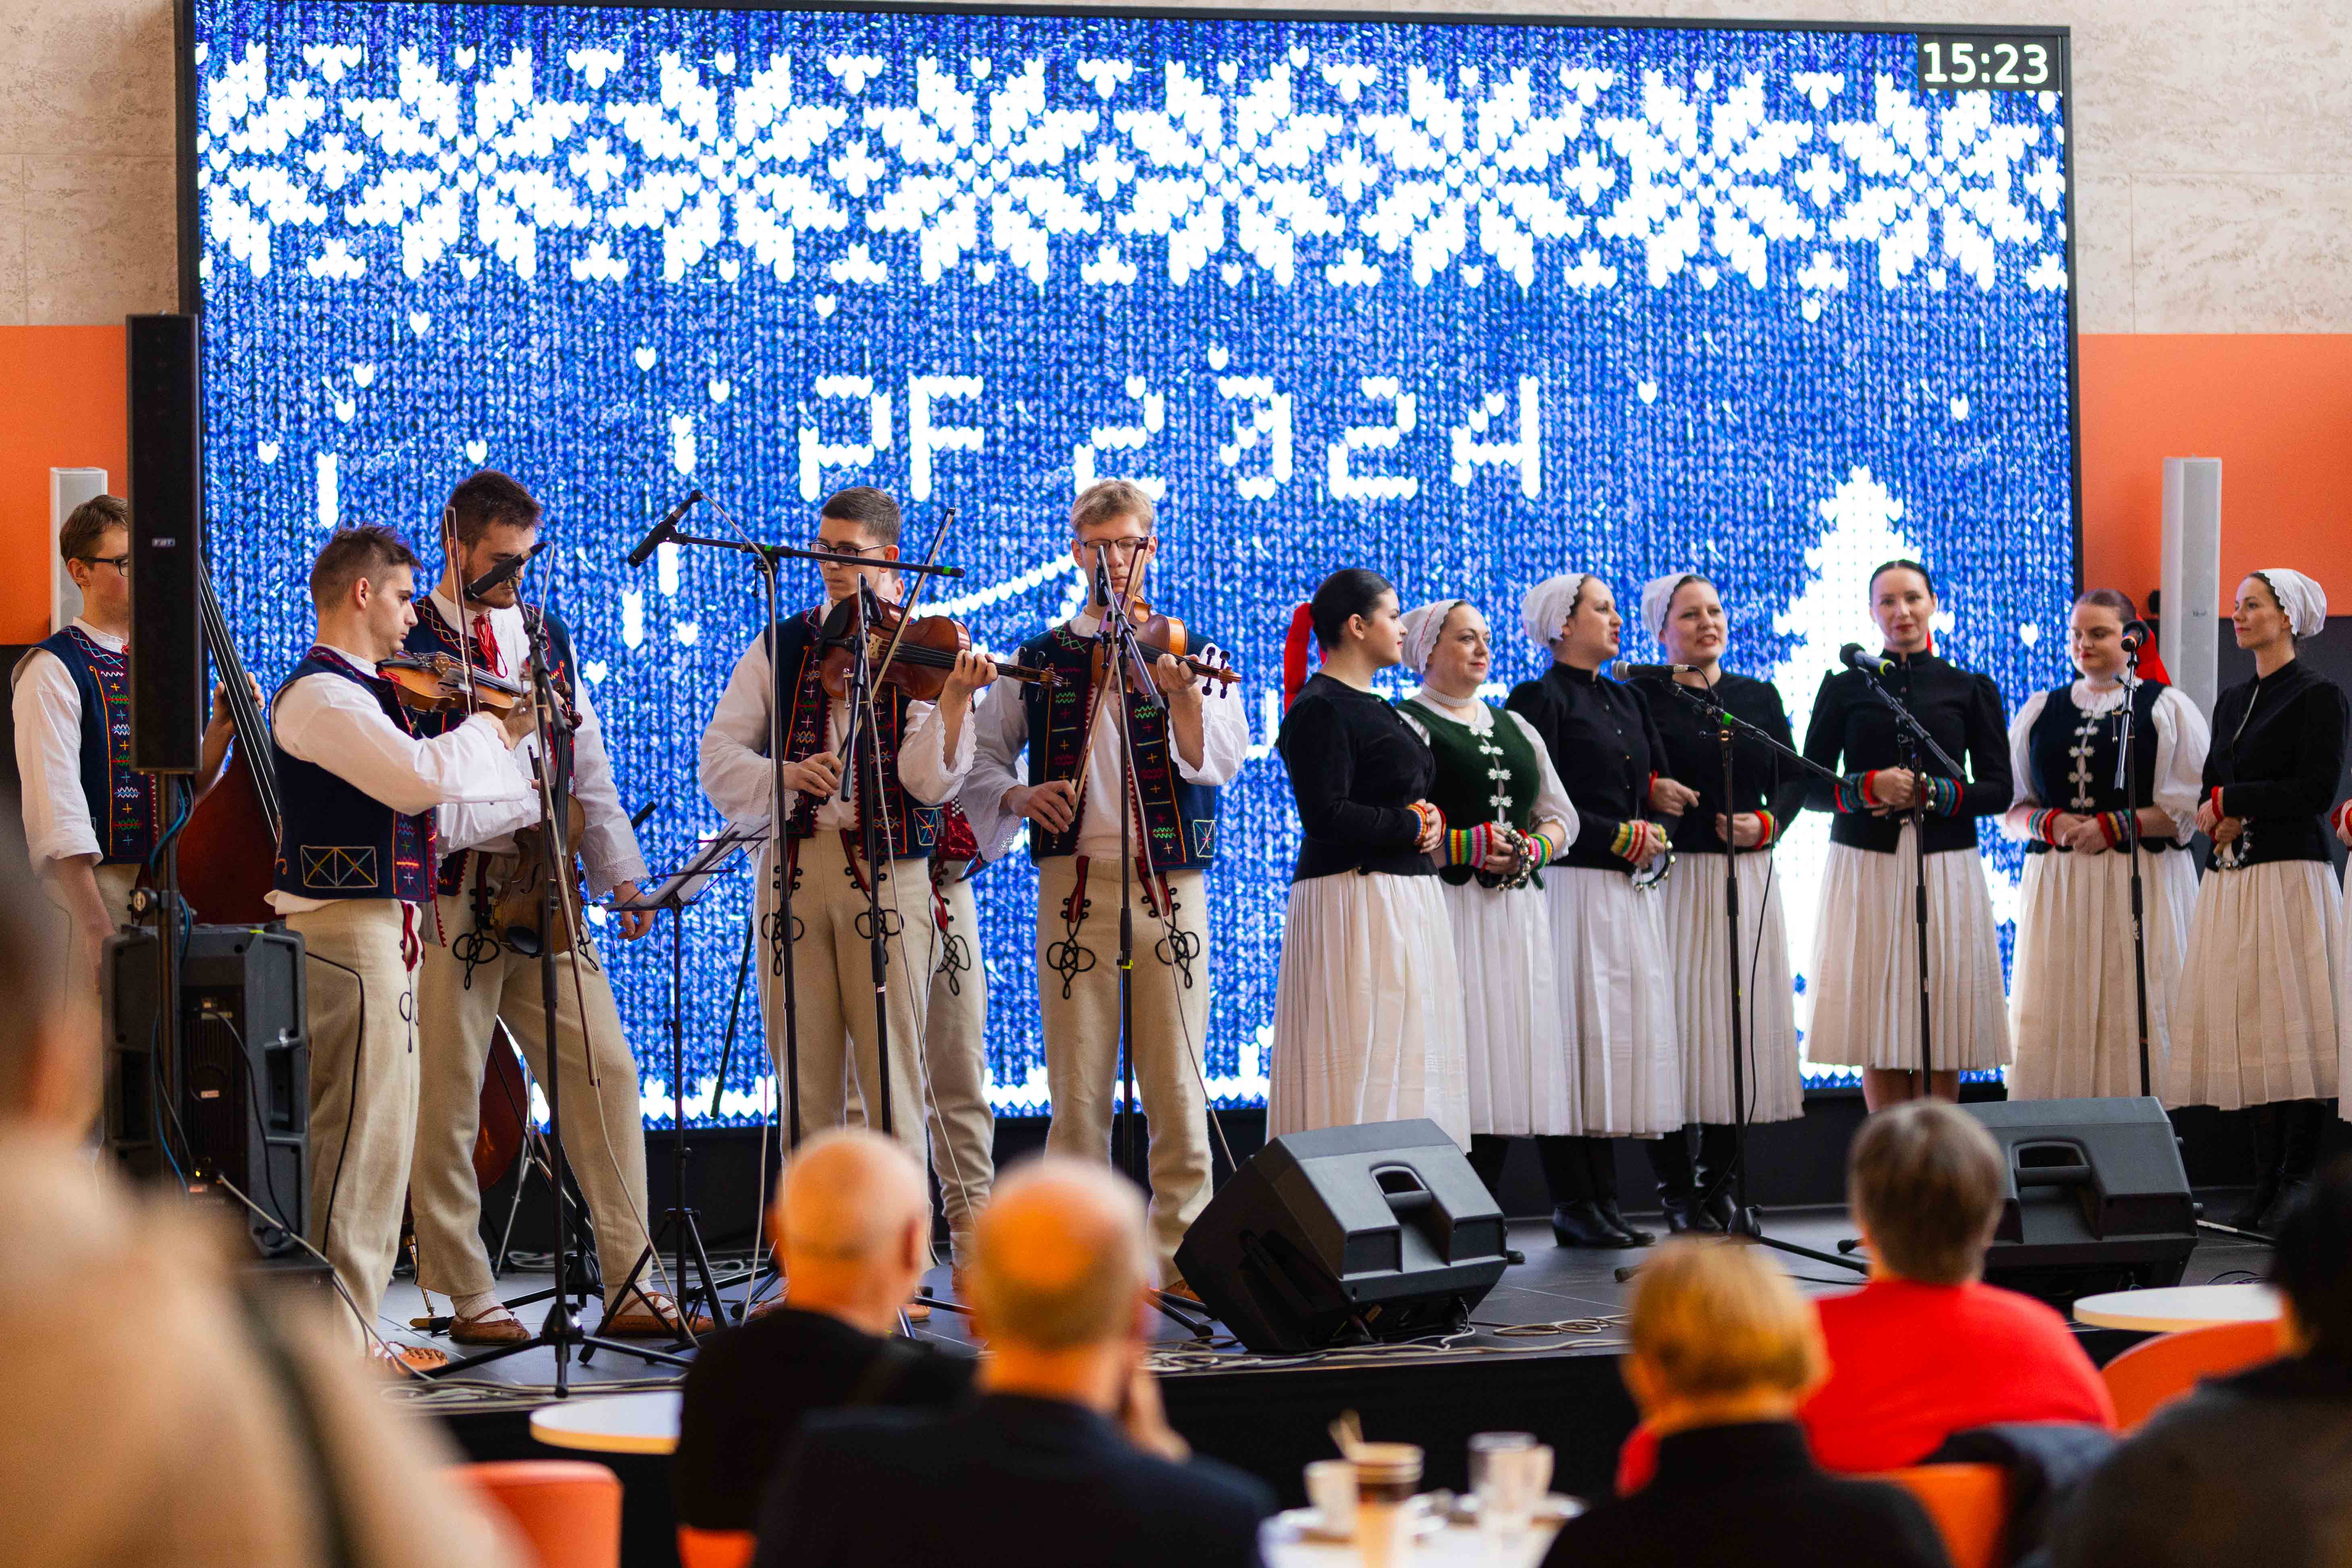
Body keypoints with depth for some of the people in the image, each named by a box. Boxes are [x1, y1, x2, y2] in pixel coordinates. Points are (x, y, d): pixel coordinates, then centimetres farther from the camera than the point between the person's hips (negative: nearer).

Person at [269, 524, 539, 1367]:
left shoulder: (357, 693, 19)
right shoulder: (321, 695, -14)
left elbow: (413, 788, 24)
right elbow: (419, 777, -26)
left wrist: (498, 740, 15)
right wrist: (485, 729, -9)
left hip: (375, 926, 11)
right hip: (347, 928, -11)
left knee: (375, 1131, 13)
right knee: (359, 1132, -9)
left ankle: (349, 1323, 17)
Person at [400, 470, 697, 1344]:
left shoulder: (546, 637, 16)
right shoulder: (408, 649, -5)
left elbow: (588, 767, 17)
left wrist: (619, 872, 6)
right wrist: (527, 803, -13)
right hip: (452, 892, -5)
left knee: (607, 1073, -1)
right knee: (446, 1096, 0)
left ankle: (629, 1288, 3)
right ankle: (468, 1298, 10)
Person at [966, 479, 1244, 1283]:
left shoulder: (1190, 652, 8)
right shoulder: (1040, 660, 11)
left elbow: (1216, 764, -6)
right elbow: (981, 755, 14)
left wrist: (1183, 695, -23)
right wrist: (1015, 794, -6)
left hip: (1168, 879, -1)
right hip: (1075, 879, 1)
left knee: (1177, 1082, -3)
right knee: (1078, 1081, 0)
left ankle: (1182, 1248, 5)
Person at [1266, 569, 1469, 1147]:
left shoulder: (1371, 707, 19)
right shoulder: (1321, 709, -11)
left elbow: (1412, 794, 25)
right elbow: (1327, 815, -21)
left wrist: (1431, 818, 2)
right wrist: (1413, 826, -10)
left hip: (1406, 899, 10)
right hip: (1353, 898, -10)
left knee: (1402, 1058, 7)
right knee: (1362, 1058, -11)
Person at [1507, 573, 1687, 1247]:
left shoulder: (1627, 701, 20)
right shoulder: (1539, 699, -3)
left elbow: (1655, 784, 22)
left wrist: (1657, 797, 0)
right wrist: (1623, 837, -10)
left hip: (1634, 890, 7)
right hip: (1578, 887, -7)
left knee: (1632, 1033, 3)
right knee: (1582, 1035, -8)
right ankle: (1576, 1203, -5)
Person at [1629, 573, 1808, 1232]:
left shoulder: (1758, 697, 15)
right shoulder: (1642, 697, 1)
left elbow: (1793, 778, 13)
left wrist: (1766, 824, -4)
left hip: (1747, 875, 4)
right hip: (1674, 875, -4)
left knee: (1742, 1016, 2)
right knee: (1678, 1017, -6)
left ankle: (1720, 1180, 11)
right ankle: (1679, 1191, -1)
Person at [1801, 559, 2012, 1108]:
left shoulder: (1970, 689, 10)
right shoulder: (1844, 688, 9)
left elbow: (1998, 790, 5)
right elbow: (1811, 788, 5)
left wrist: (1928, 793, -9)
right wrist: (1870, 787, -13)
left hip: (1946, 870, 0)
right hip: (1866, 868, 0)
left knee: (1943, 1025, -3)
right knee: (1878, 1027, -4)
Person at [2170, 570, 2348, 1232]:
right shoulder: (2231, 701, 19)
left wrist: (2232, 802, -8)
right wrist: (2224, 822, -5)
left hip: (2289, 875, -7)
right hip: (2230, 880, 7)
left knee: (2291, 1026, -9)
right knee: (2242, 1028, 3)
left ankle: (2298, 1184, -8)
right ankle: (2267, 1179, 6)